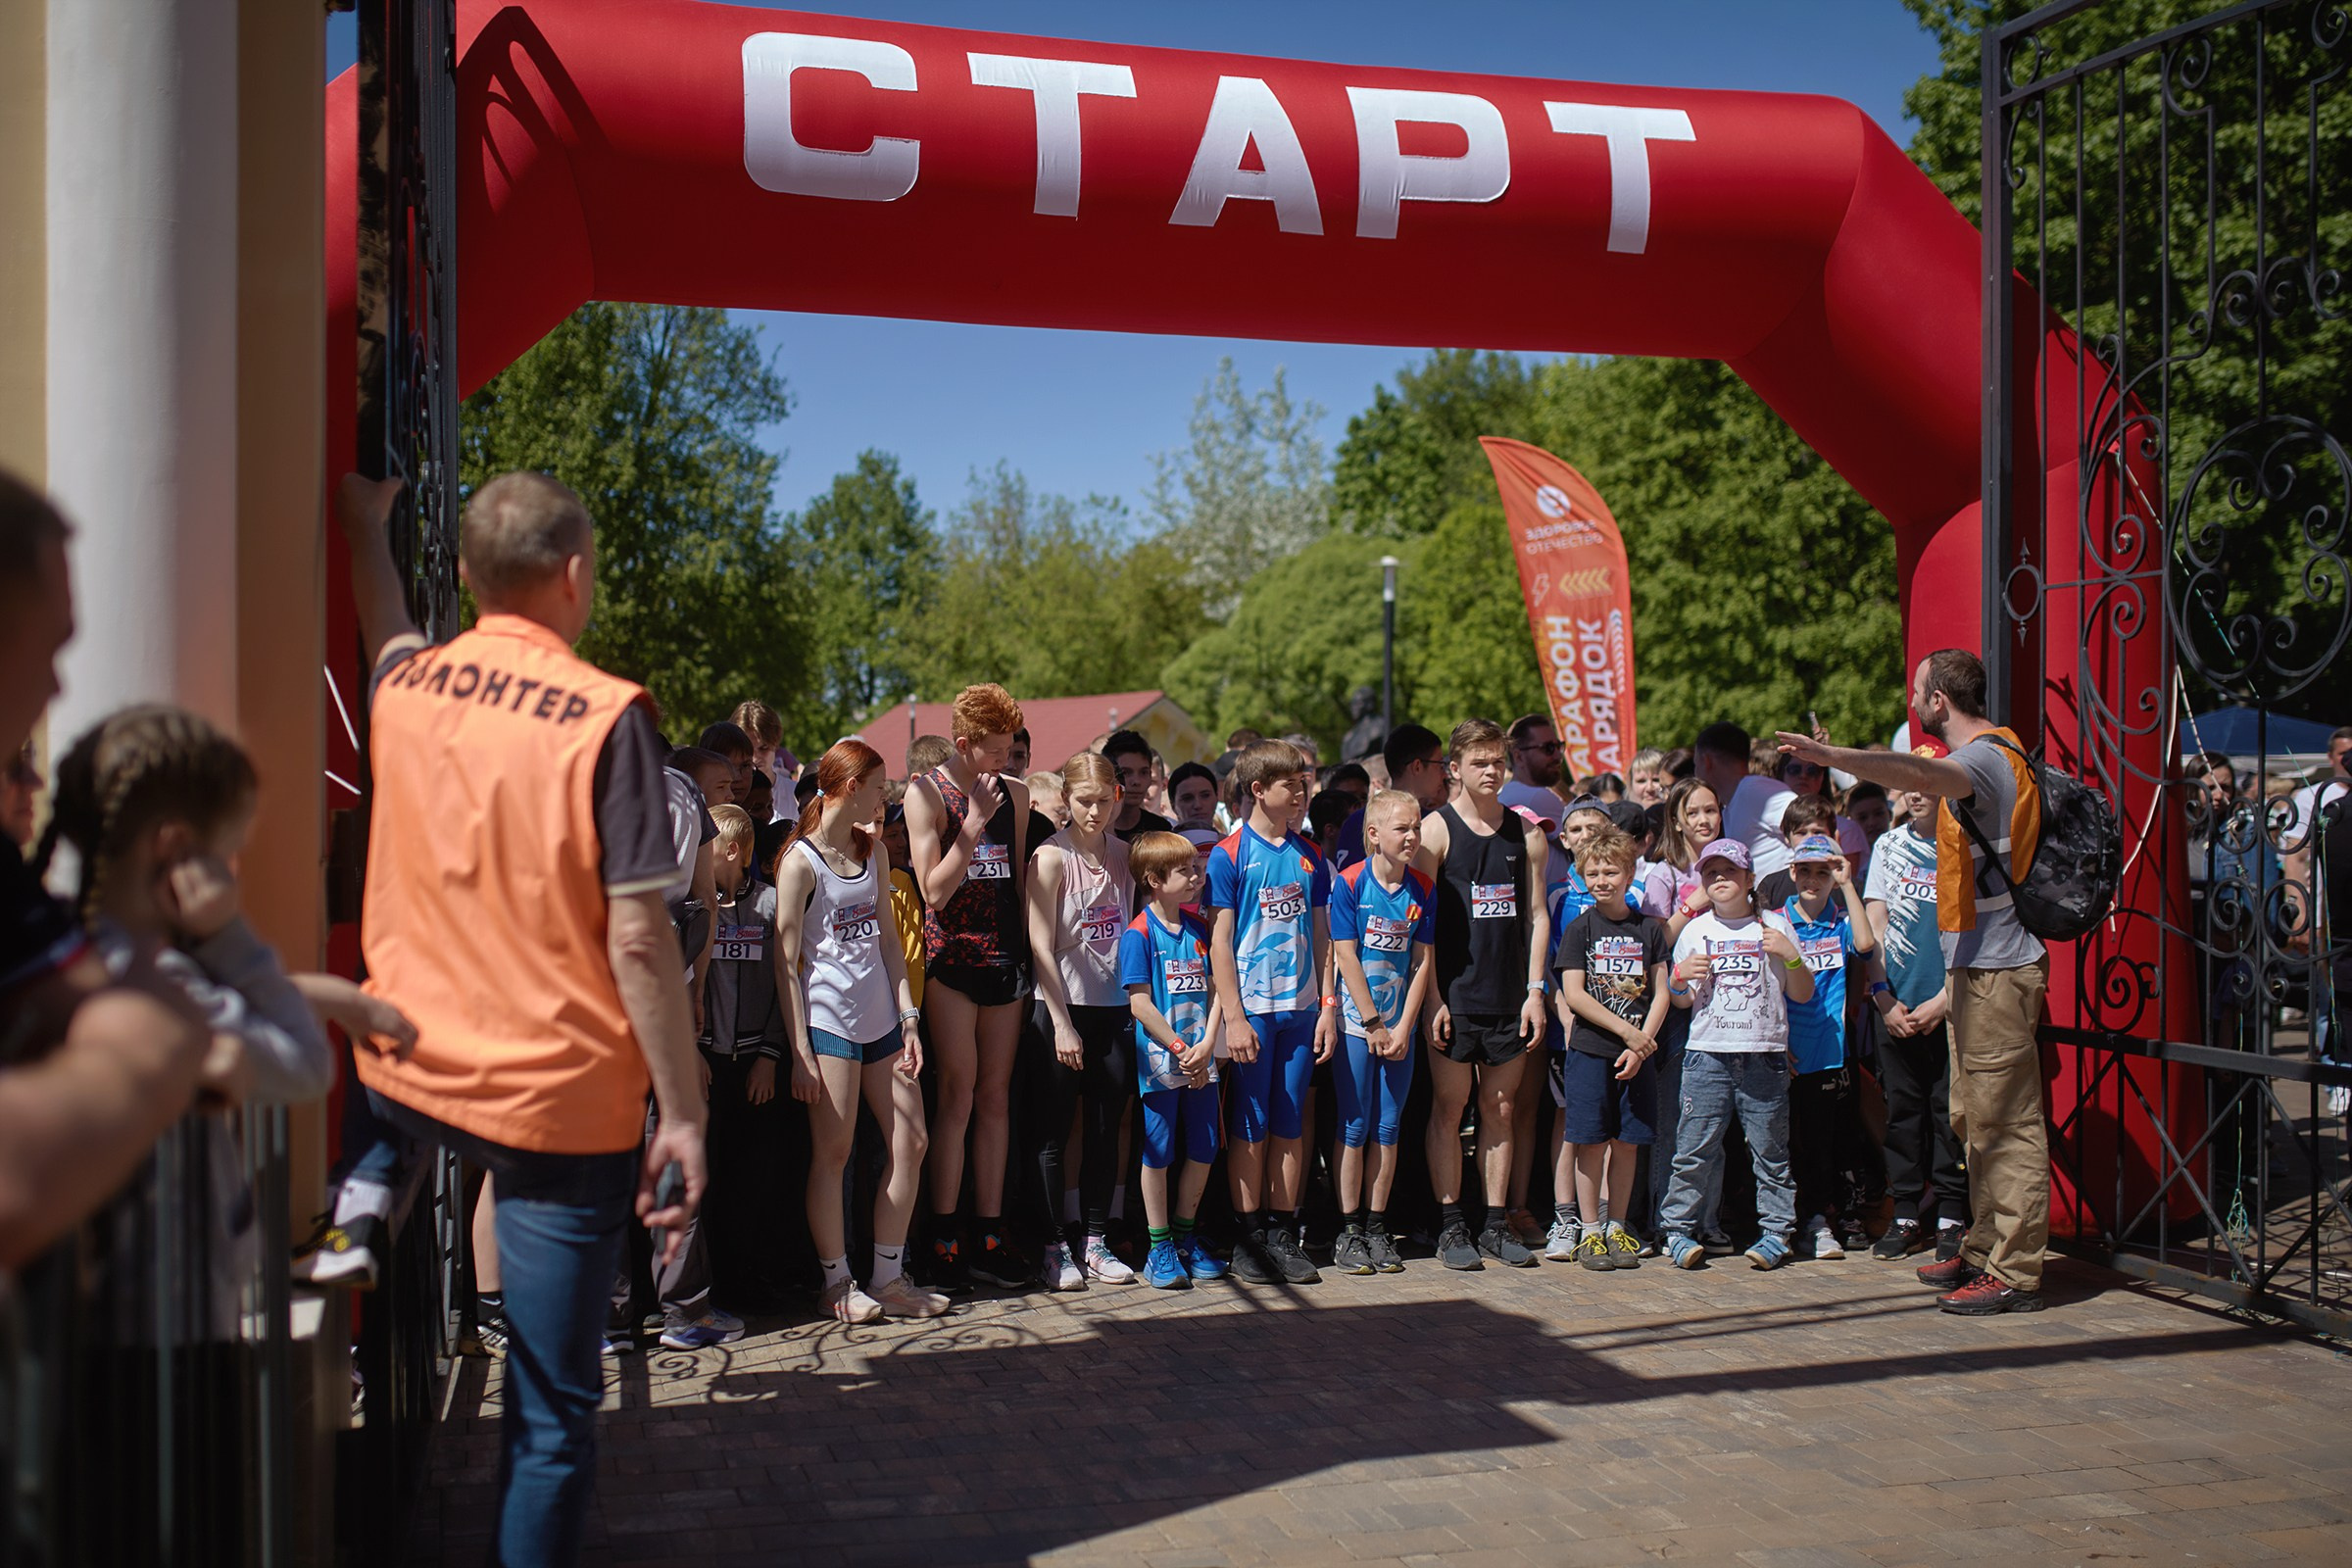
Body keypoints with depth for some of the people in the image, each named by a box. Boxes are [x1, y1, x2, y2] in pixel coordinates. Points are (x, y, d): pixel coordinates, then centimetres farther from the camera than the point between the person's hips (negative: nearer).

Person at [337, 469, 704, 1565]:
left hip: (404, 1077, 5)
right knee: (552, 1412, 5)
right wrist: (683, 1116, -11)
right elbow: (636, 941, -17)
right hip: (559, 1103, -5)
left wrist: (366, 523, 47)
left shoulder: (404, 686, 2)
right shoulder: (607, 715, -16)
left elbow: (386, 626, 29)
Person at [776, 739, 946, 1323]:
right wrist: (799, 1051, -13)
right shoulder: (801, 861, -9)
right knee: (832, 1153, -1)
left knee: (911, 1142, 6)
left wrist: (908, 1018, 9)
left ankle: (888, 1278, 17)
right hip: (828, 1019, -7)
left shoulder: (874, 852, 13)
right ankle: (837, 1282, 13)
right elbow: (786, 962, -10)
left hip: (880, 1017, 7)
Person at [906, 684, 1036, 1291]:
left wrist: (1029, 946, 10)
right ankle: (943, 1239, -1)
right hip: (951, 954, -5)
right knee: (959, 1093, -8)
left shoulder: (1015, 793, 11)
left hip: (1005, 954, 5)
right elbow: (934, 890, -11)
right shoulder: (927, 792, -5)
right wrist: (974, 823, -15)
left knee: (996, 1095, 6)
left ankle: (989, 1235, 12)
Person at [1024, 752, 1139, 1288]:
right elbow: (1041, 946, -10)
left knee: (1106, 1130, 9)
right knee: (1054, 1133, 1)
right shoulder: (1051, 856, -7)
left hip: (1115, 1007, 5)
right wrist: (1062, 1023, -14)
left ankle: (1095, 1243, 18)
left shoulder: (1123, 853, 8)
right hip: (1064, 1006, -5)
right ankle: (1054, 1247, 9)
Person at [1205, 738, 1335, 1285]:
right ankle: (1249, 1239, 9)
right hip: (1252, 1008, -4)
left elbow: (1320, 936, 13)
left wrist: (1328, 1005, 6)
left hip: (1300, 1008, 4)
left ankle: (1283, 1235, 15)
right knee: (1250, 1127, 1)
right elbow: (1220, 941, -6)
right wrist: (1233, 1017, -11)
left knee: (1290, 1126, 7)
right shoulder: (1229, 855, -4)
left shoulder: (1310, 857, 10)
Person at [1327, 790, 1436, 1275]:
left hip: (1399, 1026, 4)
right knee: (1355, 1127, 0)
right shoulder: (1349, 883, -8)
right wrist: (1373, 1024, -11)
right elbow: (1346, 957, -10)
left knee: (1389, 1128, 7)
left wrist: (1402, 1028, -5)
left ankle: (1377, 1227, 16)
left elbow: (1422, 962, 3)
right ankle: (1348, 1231, 8)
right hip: (1356, 1023, -4)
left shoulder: (1422, 889, 3)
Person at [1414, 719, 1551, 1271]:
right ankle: (1450, 1225, 9)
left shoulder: (1527, 834, 9)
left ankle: (1496, 1224, 16)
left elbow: (1537, 915, 11)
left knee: (1500, 1110, 9)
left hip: (1510, 996, 4)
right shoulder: (1436, 830, -3)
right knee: (1449, 1108, 2)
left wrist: (1535, 989, 2)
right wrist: (1432, 998, -11)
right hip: (1454, 995, -3)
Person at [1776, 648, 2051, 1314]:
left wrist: (1833, 756, -46)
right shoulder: (1990, 754, 17)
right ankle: (1985, 1251, 26)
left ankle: (2015, 1273, -3)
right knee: (1974, 1118, 17)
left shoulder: (1986, 756, -15)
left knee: (2004, 1120, -7)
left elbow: (1925, 775, -37)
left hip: (1996, 968, -11)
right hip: (1977, 964, 11)